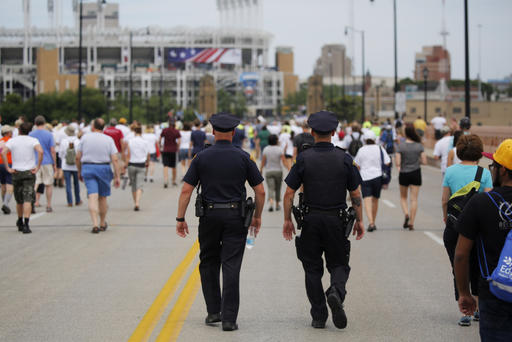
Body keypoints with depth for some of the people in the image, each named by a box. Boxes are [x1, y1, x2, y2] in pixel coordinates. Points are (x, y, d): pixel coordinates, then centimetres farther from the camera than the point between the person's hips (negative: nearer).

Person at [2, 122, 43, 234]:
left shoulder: (12, 141, 2)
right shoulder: (33, 140, -1)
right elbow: (40, 151, -20)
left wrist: (8, 168, -8)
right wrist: (37, 167, -12)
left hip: (16, 172, 2)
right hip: (29, 172, -2)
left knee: (19, 200, 17)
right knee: (27, 200, -7)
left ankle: (20, 223, 32)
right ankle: (26, 225, -19)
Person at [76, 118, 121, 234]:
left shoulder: (85, 137, 0)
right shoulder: (109, 140, 0)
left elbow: (78, 157, 2)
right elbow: (115, 159, -6)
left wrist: (79, 172, 15)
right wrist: (117, 176, -3)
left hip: (88, 168, -1)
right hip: (103, 168, 1)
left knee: (93, 197, -7)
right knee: (102, 197, 14)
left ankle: (95, 224, -20)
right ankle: (103, 224, 27)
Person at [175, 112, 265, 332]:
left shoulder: (202, 158, -1)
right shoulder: (243, 157, -1)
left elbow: (186, 190, -4)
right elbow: (260, 191, 1)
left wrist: (180, 218, 2)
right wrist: (257, 216, 14)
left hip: (209, 216, 1)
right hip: (236, 217, -1)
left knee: (209, 264, 17)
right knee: (231, 266, -2)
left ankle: (213, 311, 16)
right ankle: (229, 318, -6)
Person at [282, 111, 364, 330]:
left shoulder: (304, 159, -5)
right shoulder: (344, 159, -2)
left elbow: (289, 193, -5)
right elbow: (355, 194, 1)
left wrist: (287, 220, 4)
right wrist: (359, 220, 10)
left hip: (310, 220, 0)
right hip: (336, 221, 0)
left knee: (312, 269, 9)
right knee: (339, 264, 12)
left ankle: (319, 317, 8)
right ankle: (336, 292, -19)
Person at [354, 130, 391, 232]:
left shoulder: (361, 150, 0)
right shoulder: (380, 149, 1)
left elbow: (357, 166, 2)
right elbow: (387, 163, -2)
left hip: (365, 177, -2)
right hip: (378, 176, 2)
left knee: (367, 201, -7)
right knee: (375, 200, 15)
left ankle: (371, 222, -24)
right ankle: (373, 222, 24)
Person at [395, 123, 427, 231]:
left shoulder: (401, 146, -11)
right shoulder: (419, 146, -6)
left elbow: (398, 163, -13)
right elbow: (424, 161, -6)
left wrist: (399, 168, 8)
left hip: (404, 174, -1)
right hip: (416, 173, 1)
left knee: (403, 197, 18)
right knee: (414, 199, 6)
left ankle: (406, 214, -7)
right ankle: (411, 223, 3)